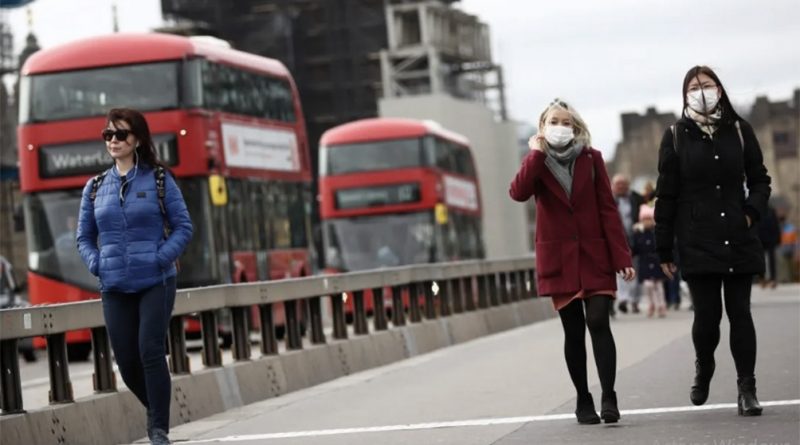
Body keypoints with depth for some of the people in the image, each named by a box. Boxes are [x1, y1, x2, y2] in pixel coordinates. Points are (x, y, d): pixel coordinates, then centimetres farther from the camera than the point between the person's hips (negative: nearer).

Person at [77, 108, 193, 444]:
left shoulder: (159, 180, 0)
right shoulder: (95, 187, 9)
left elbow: (183, 227, 0)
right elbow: (84, 237, 14)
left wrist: (161, 258, -14)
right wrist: (96, 264, -4)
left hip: (155, 282, -3)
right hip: (114, 287, 3)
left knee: (150, 351, -13)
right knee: (126, 360, 4)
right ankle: (156, 411, 31)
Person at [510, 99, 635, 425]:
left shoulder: (591, 158, 3)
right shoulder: (537, 162, 5)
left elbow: (607, 209, -1)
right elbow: (518, 192, -17)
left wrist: (622, 257, -6)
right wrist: (537, 153, -15)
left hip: (594, 255, -1)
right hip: (558, 259, 1)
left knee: (598, 322, -14)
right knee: (573, 331, 4)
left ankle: (608, 398, -14)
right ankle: (583, 401, 13)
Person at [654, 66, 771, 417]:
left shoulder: (739, 130, 6)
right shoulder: (676, 136, 2)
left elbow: (759, 180, 13)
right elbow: (666, 196, 3)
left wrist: (751, 213, -7)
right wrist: (663, 250, 2)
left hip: (738, 239, 1)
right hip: (697, 242, -1)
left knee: (739, 312, 0)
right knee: (707, 314, -4)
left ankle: (747, 389, 7)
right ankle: (703, 368, 27)